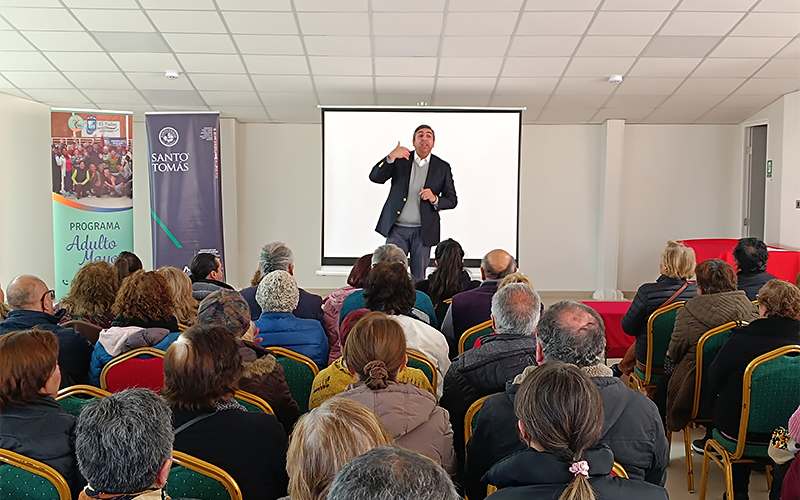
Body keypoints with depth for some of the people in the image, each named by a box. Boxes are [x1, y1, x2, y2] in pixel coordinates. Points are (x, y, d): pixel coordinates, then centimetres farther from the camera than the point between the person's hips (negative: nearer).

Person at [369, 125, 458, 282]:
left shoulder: (442, 167, 5)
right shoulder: (400, 160, 4)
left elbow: (452, 200, 7)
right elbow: (375, 177, -7)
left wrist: (435, 199, -14)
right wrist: (391, 157, -21)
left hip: (423, 232, 0)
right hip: (397, 229, 0)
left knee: (418, 278, 6)